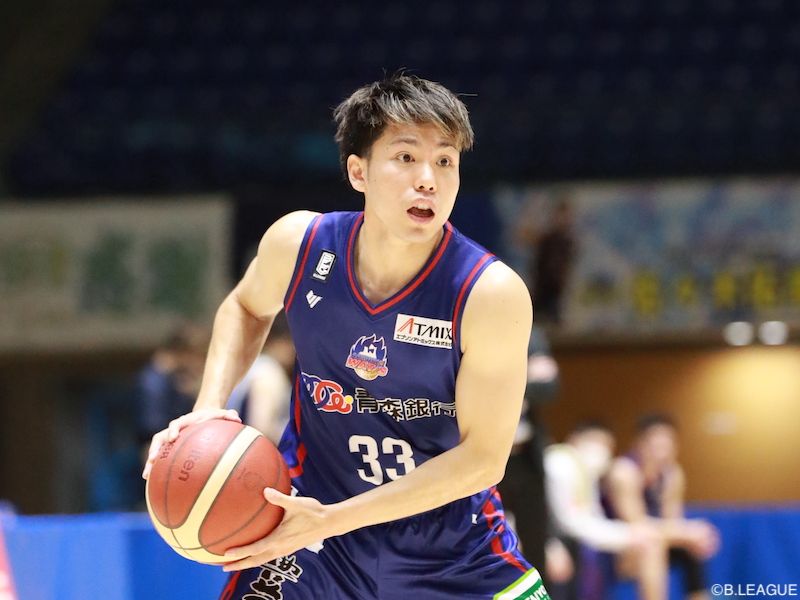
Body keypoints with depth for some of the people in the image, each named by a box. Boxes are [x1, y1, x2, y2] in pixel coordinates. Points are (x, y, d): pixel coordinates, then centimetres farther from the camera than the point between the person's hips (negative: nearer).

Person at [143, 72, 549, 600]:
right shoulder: (298, 244, -13)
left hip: (453, 551, -1)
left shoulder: (492, 293, -23)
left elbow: (482, 458, -21)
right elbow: (247, 308, 12)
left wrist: (333, 519, -26)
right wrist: (209, 407, -7)